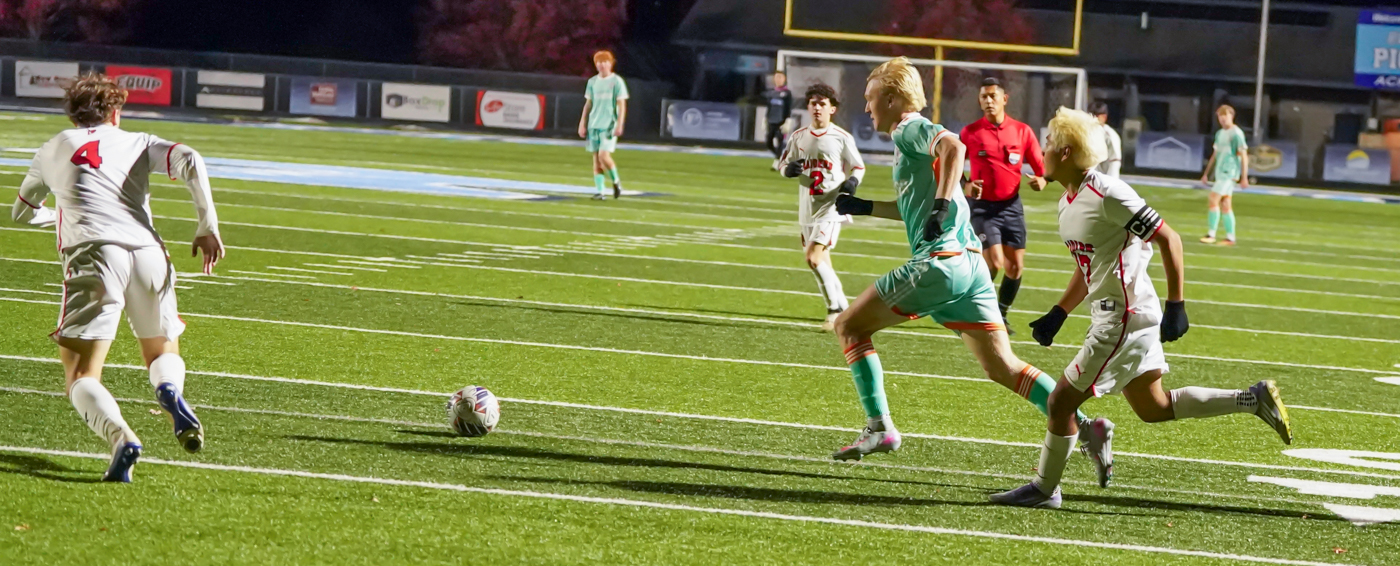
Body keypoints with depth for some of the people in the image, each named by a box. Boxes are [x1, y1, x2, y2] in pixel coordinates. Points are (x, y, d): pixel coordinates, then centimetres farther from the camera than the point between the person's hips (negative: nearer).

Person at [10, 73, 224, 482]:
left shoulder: (51, 151, 25)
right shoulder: (138, 143, 21)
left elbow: (22, 213, 39)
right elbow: (189, 161, 1)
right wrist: (208, 227, 4)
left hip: (92, 256, -1)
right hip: (147, 253, 1)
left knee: (82, 378, 0)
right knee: (164, 353, 24)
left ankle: (122, 438, -31)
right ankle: (170, 390, -13)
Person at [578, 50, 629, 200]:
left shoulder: (617, 81, -2)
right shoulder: (592, 82, 12)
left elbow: (622, 105, -4)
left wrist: (619, 125, -13)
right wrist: (582, 124, 12)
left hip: (609, 125, -5)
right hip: (593, 125, 5)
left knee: (604, 156, -15)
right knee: (596, 159, 2)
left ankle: (616, 181, 7)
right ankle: (599, 191, 4)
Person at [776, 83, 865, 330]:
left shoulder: (842, 138, -5)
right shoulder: (799, 137, 7)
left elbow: (859, 167, 5)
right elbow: (783, 162, 17)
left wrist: (852, 181, -17)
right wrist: (789, 169, -8)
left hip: (831, 208, -6)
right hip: (807, 209, 6)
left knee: (814, 258, -19)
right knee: (822, 263, 11)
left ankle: (836, 308, -7)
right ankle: (842, 309, 24)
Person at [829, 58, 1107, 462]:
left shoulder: (909, 129, -3)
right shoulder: (912, 136, 25)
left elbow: (953, 145, -26)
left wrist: (941, 205, -31)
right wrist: (863, 207, 38)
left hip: (939, 262, -9)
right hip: (970, 263, 9)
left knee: (849, 326, 5)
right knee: (1001, 367, 6)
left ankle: (879, 427, 0)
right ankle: (1083, 426, -7)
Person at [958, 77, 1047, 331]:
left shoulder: (1022, 131, 0)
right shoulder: (970, 133, -3)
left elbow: (1040, 166, 4)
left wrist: (1041, 180, -19)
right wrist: (966, 185, -13)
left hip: (1011, 205, 3)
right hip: (983, 206, -3)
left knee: (1016, 266, 2)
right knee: (994, 263, -16)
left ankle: (1001, 315, 23)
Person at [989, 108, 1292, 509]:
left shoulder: (1106, 196, -19)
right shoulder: (1068, 204, 10)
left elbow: (1168, 239, -17)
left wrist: (1175, 306, -19)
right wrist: (1057, 316, 20)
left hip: (1124, 318, -10)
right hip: (1112, 315, 10)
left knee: (1062, 401, -3)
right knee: (1153, 408, 18)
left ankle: (1044, 488, 11)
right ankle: (1253, 400, 21)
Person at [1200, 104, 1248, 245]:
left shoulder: (1236, 134, -9)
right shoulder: (1219, 133, 16)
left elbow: (1244, 156, -11)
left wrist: (1244, 177, -15)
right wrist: (1206, 174, 21)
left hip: (1229, 173, -8)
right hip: (1220, 173, 8)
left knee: (1214, 200, -15)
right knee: (1226, 206, 7)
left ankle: (1211, 234, -13)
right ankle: (1230, 237, 9)